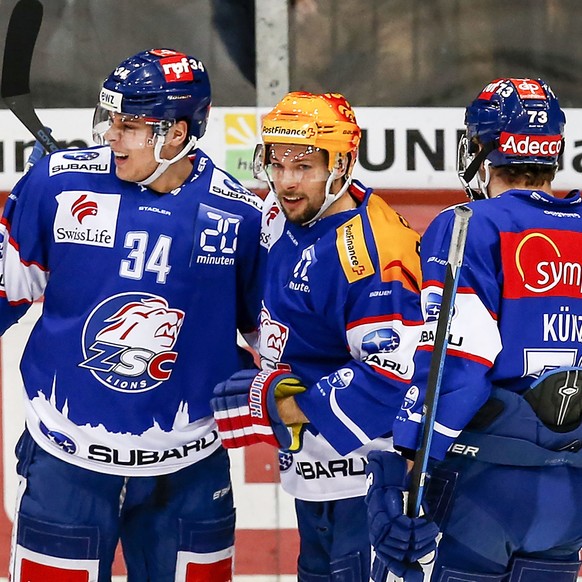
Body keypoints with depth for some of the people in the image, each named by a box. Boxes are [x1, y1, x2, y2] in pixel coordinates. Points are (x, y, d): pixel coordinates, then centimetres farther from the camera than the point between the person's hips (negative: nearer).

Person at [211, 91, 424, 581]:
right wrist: (272, 383, 10)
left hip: (358, 459, -9)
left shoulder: (371, 254, -28)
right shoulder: (283, 213, 0)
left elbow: (391, 371, -30)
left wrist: (287, 410, -24)